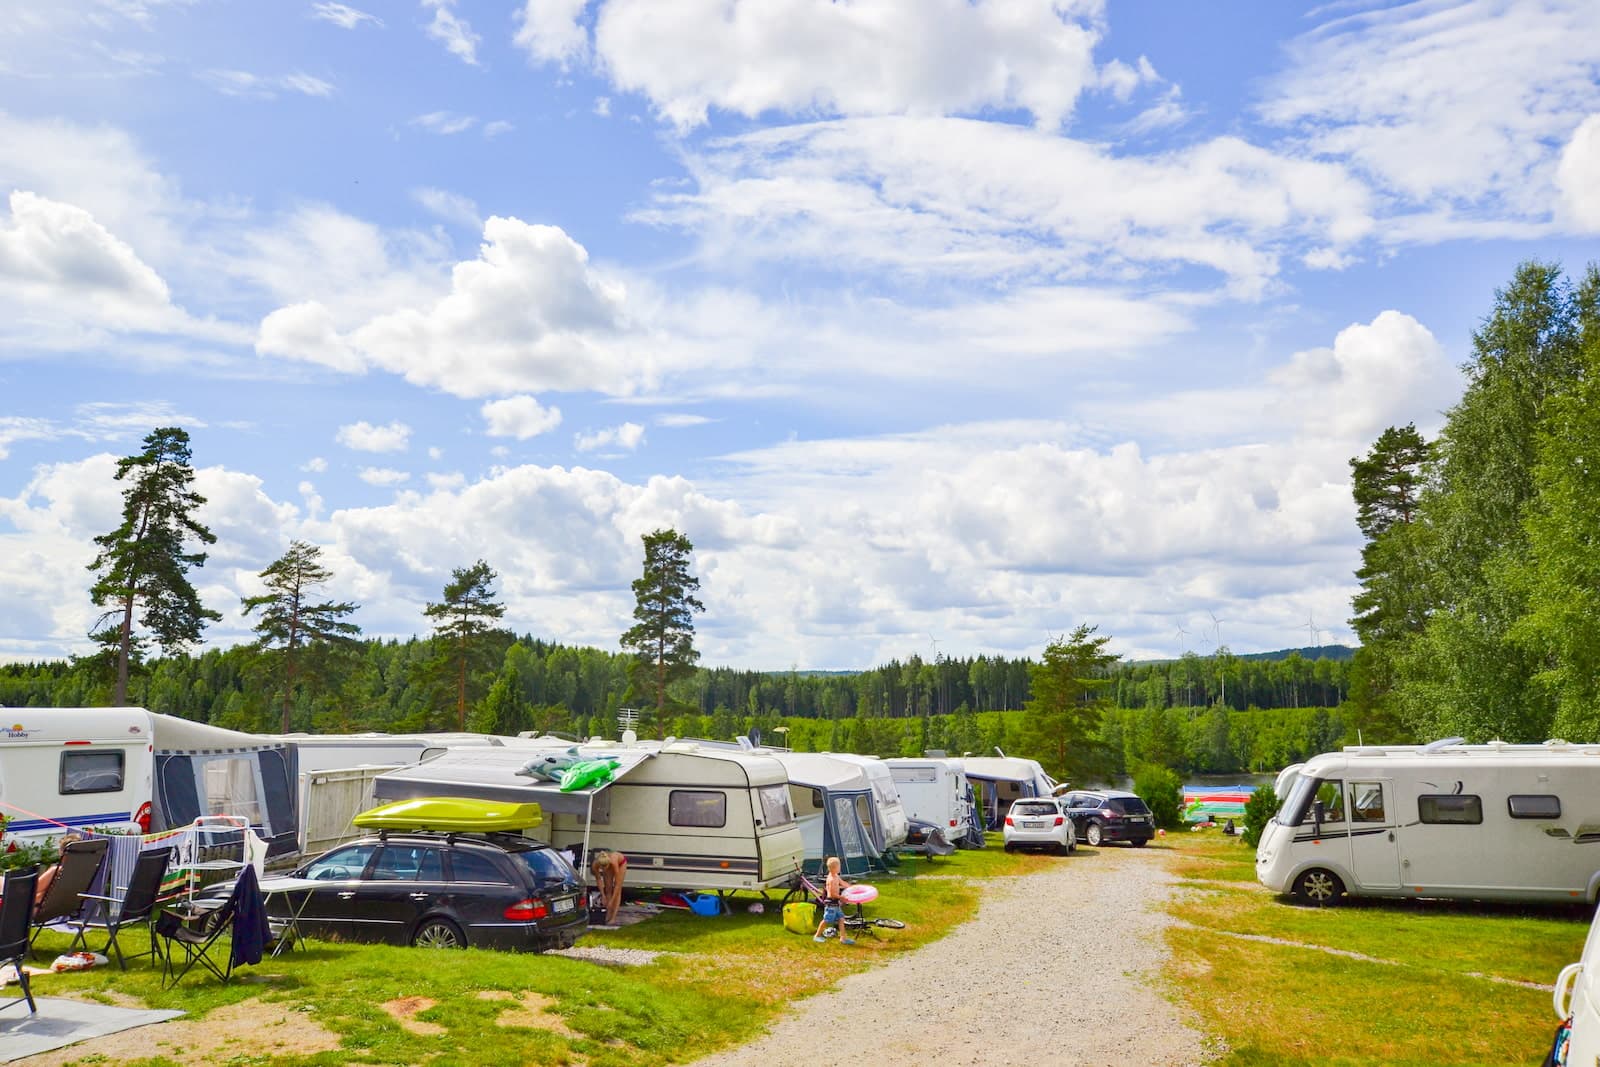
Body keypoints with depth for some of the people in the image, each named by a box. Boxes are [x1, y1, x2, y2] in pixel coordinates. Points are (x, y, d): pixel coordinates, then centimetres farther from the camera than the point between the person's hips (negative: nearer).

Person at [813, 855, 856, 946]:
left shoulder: (836, 876, 7)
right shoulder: (831, 879, -22)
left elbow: (843, 883, 23)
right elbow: (832, 894, -22)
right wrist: (841, 897, -15)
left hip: (836, 903, 10)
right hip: (831, 903, -10)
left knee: (841, 919, 7)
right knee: (826, 920, 0)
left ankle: (843, 938, 9)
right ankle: (817, 936, 14)